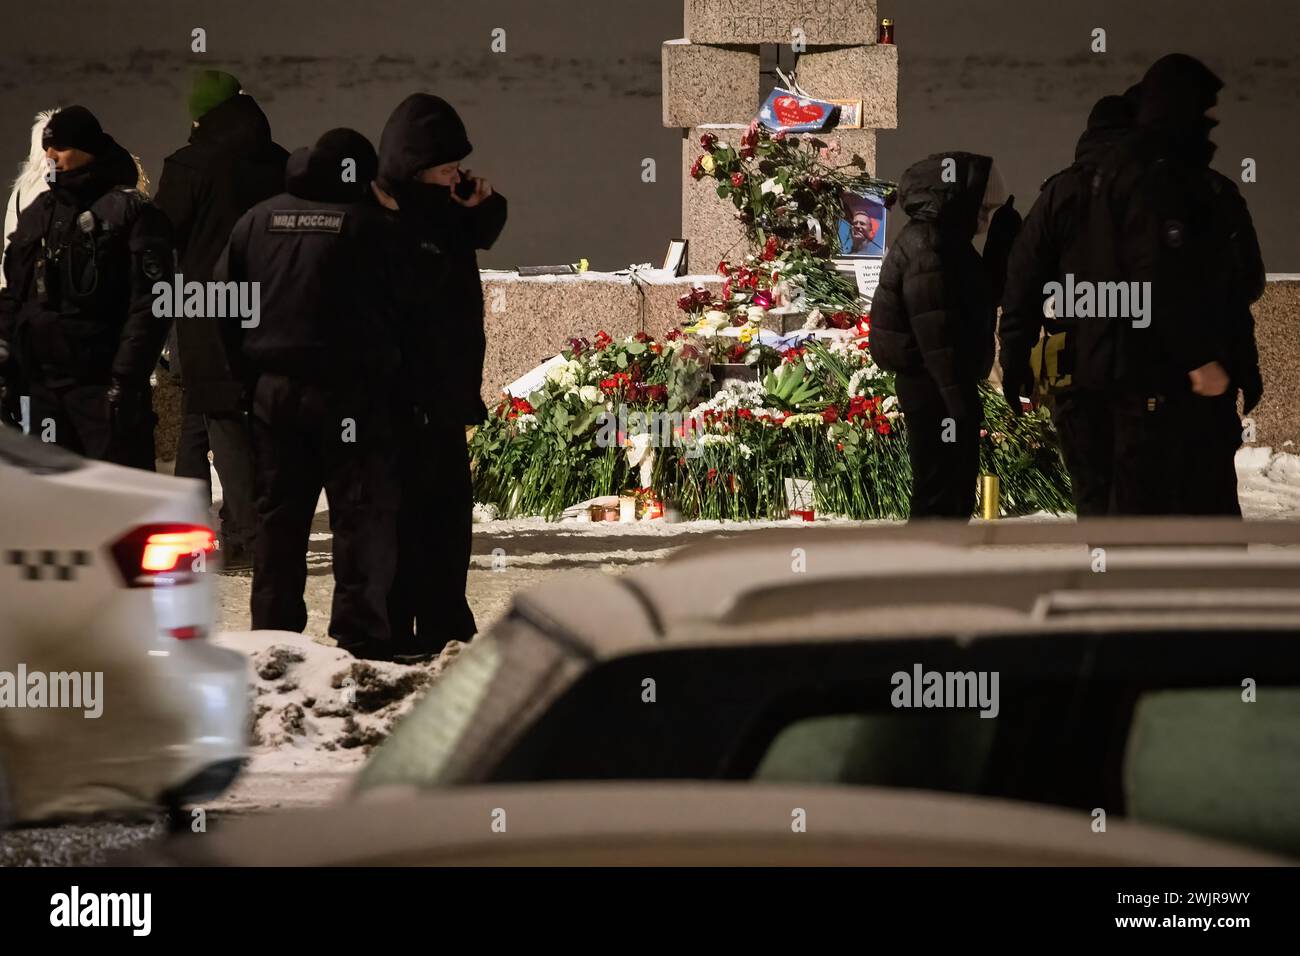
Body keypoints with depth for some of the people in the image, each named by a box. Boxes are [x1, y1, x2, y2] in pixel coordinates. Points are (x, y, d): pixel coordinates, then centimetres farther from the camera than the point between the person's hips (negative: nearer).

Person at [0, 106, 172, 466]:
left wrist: (127, 379, -18)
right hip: (43, 382, 7)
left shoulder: (131, 211, -4)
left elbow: (149, 303, -11)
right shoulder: (37, 213, 16)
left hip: (103, 382, -7)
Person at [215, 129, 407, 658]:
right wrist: (383, 372, 7)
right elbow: (396, 309, -5)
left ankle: (271, 635, 12)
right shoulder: (368, 225, -8)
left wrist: (250, 373, 13)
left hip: (273, 390, 4)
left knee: (278, 515, 12)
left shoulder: (257, 220, 6)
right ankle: (361, 638, -5)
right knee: (363, 515, 0)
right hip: (348, 390, -4)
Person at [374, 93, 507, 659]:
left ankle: (445, 627, 25)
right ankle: (394, 630, -1)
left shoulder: (444, 207, 6)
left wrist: (484, 204, 6)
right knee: (404, 508, -6)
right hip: (402, 386, -9)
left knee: (448, 507, 15)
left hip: (447, 384, 9)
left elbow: (480, 237, 23)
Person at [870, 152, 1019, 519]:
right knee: (939, 500, -8)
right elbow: (936, 333, -25)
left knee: (957, 494, 19)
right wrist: (961, 400, -26)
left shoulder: (946, 241, 13)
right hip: (934, 392, -11)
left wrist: (1004, 238, 15)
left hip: (945, 390, 11)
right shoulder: (928, 247, -19)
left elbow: (988, 293, 25)